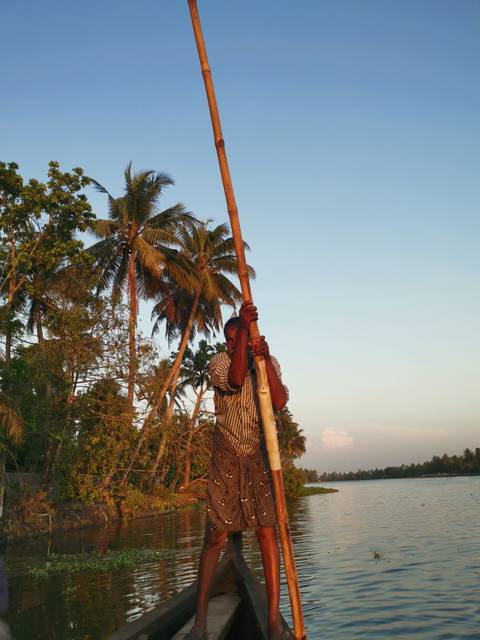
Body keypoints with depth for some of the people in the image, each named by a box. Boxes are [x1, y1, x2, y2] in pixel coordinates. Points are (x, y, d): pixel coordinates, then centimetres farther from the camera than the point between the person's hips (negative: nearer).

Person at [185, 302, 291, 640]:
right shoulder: (219, 361, -5)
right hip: (226, 456, -2)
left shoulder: (271, 364, 3)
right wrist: (244, 327, -33)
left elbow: (280, 402, -13)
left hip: (259, 455, 2)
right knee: (215, 536, -2)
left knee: (268, 533, -5)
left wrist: (266, 358, -24)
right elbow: (235, 379, -28)